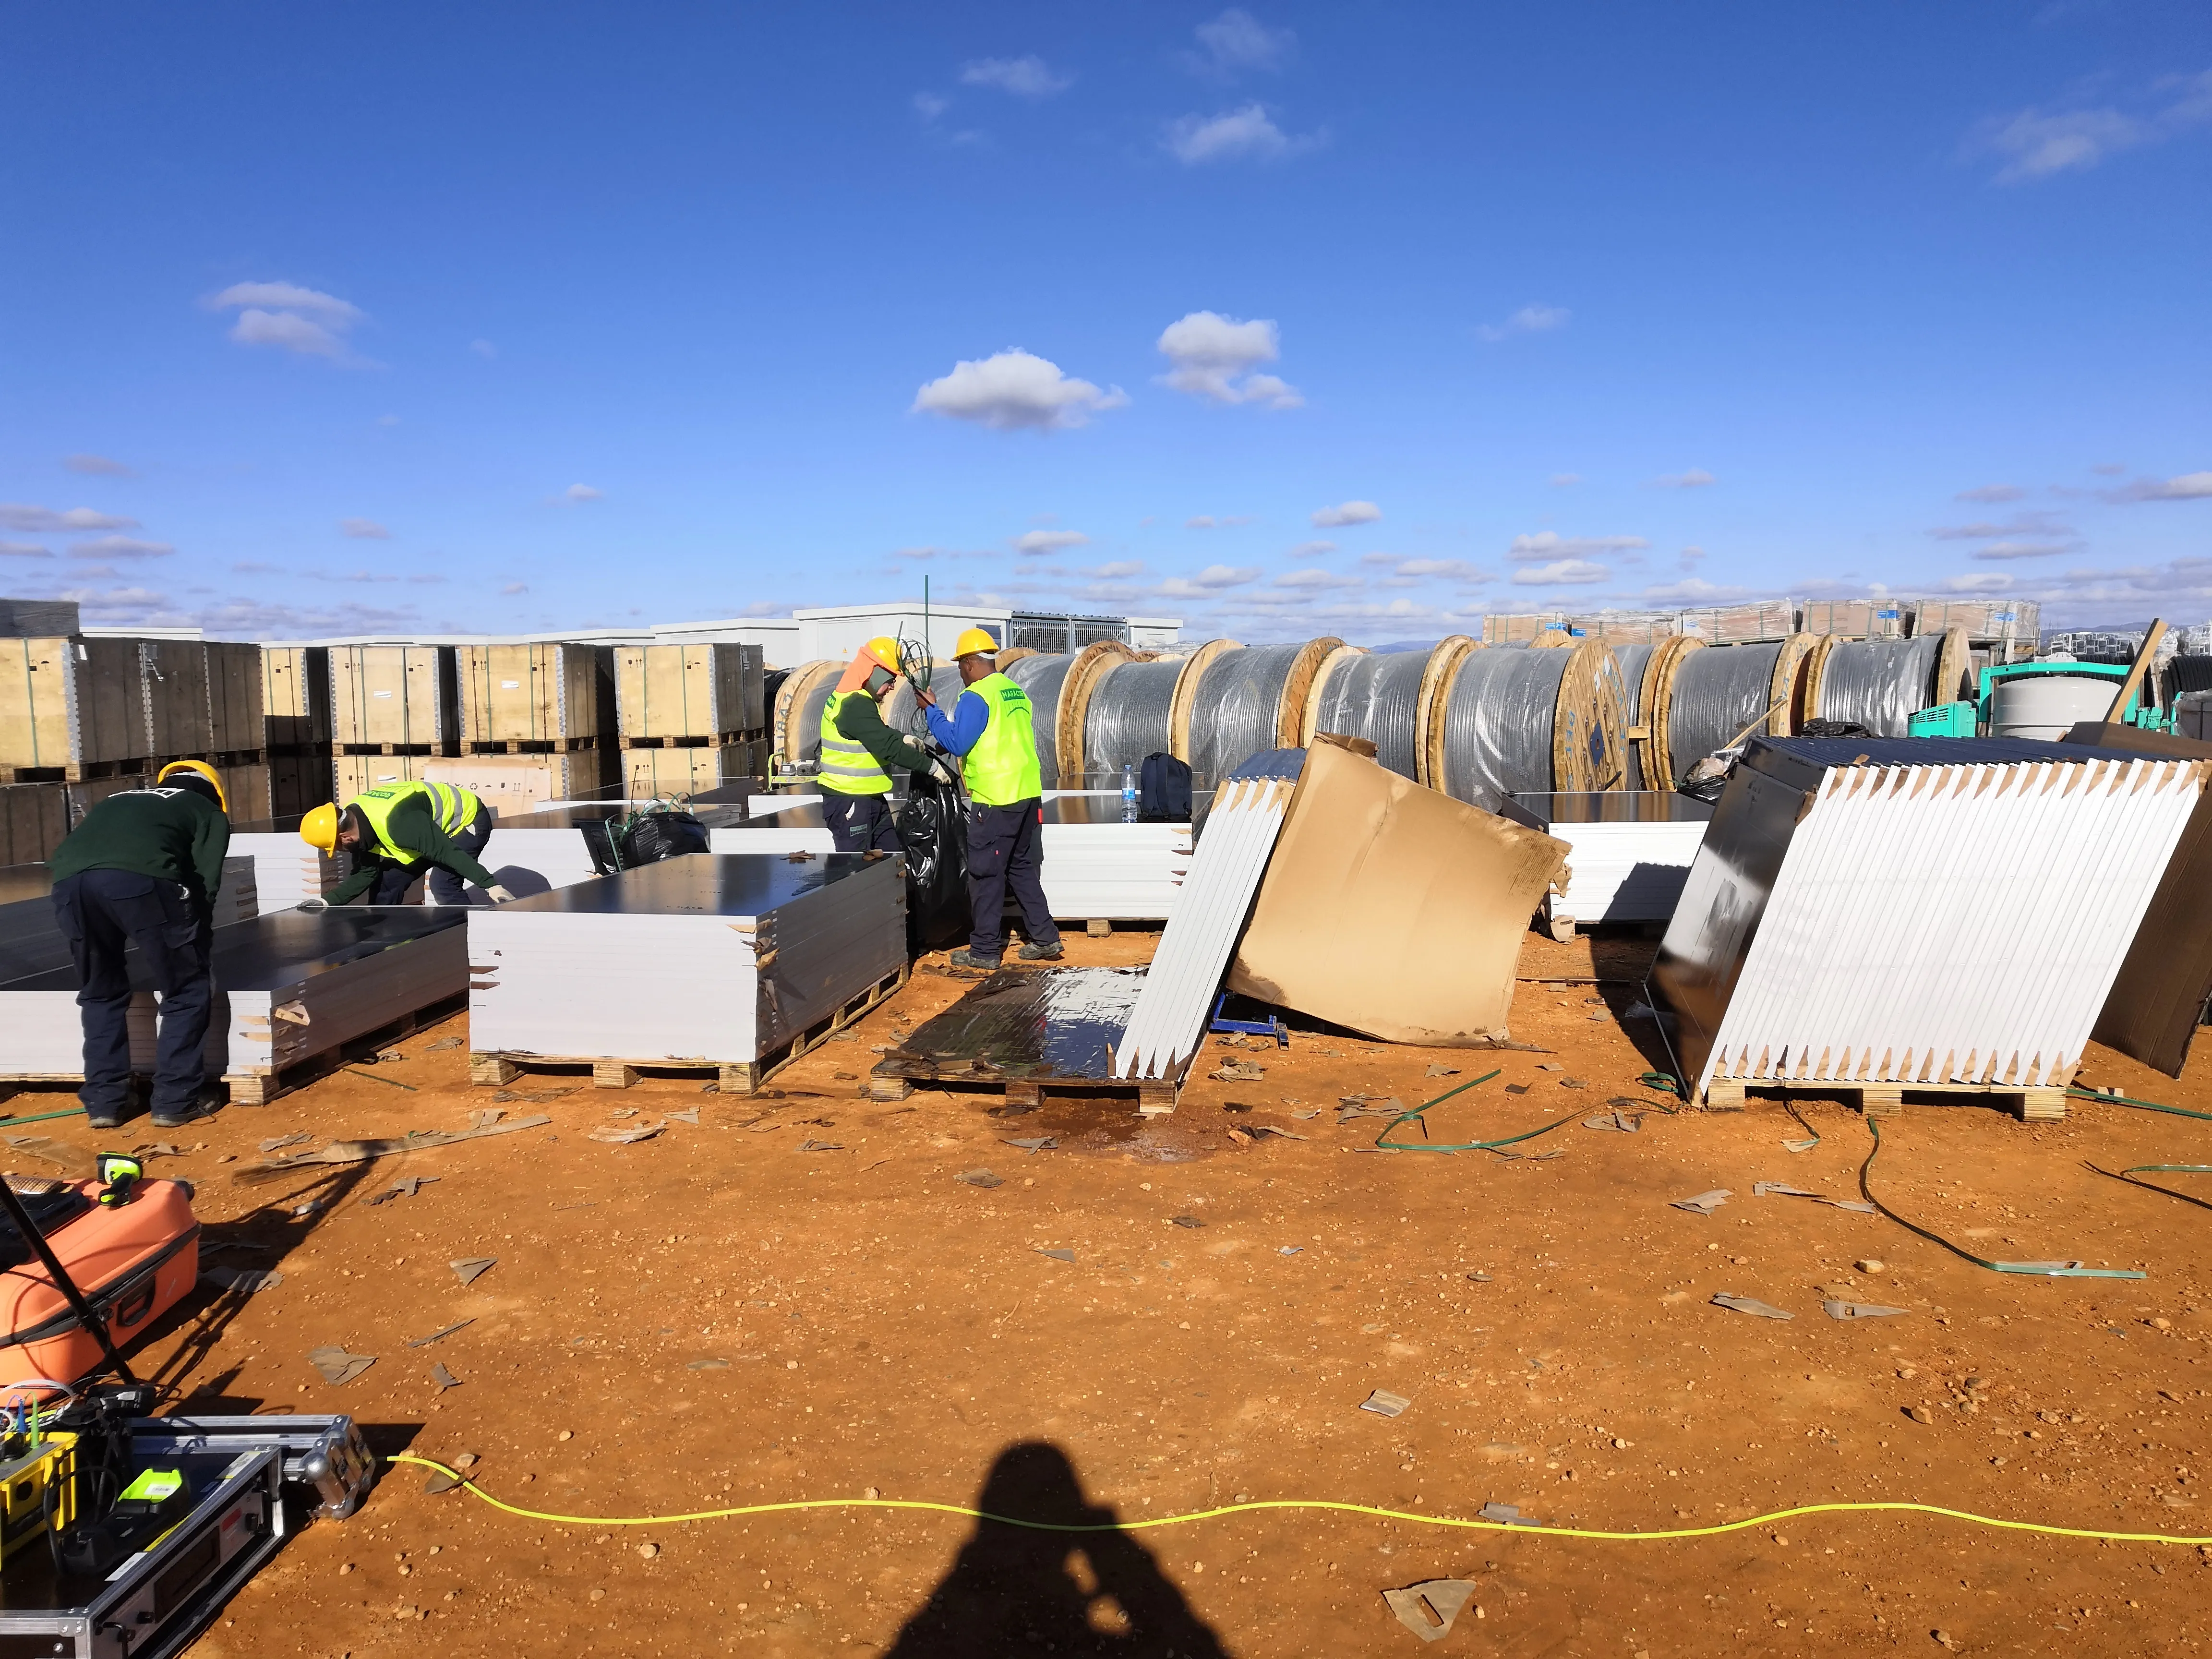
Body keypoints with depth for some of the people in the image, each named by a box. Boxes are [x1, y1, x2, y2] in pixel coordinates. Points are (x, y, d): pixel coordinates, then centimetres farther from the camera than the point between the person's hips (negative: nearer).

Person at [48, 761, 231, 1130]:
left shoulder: (121, 800, 42)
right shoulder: (209, 812, 28)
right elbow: (204, 885, 16)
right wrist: (199, 949, 25)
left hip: (68, 879, 5)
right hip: (139, 878, -5)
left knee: (101, 993, 25)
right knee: (188, 991, 13)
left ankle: (103, 1101, 25)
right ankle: (175, 1101, 15)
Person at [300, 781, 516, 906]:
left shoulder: (396, 823, -39)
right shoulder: (354, 819, -9)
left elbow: (447, 852, -38)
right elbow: (365, 873, 0)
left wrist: (489, 884, -38)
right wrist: (329, 902, -9)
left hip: (469, 820, -9)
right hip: (435, 826, 9)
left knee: (442, 884, -27)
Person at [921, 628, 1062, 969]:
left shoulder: (975, 697, -12)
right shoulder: (1017, 692, 13)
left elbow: (957, 743, -14)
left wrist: (932, 711, -5)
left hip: (995, 800, -8)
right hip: (1029, 794, 8)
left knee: (986, 875, 1)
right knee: (1024, 869, 17)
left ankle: (985, 950, 7)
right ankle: (1044, 938, 18)